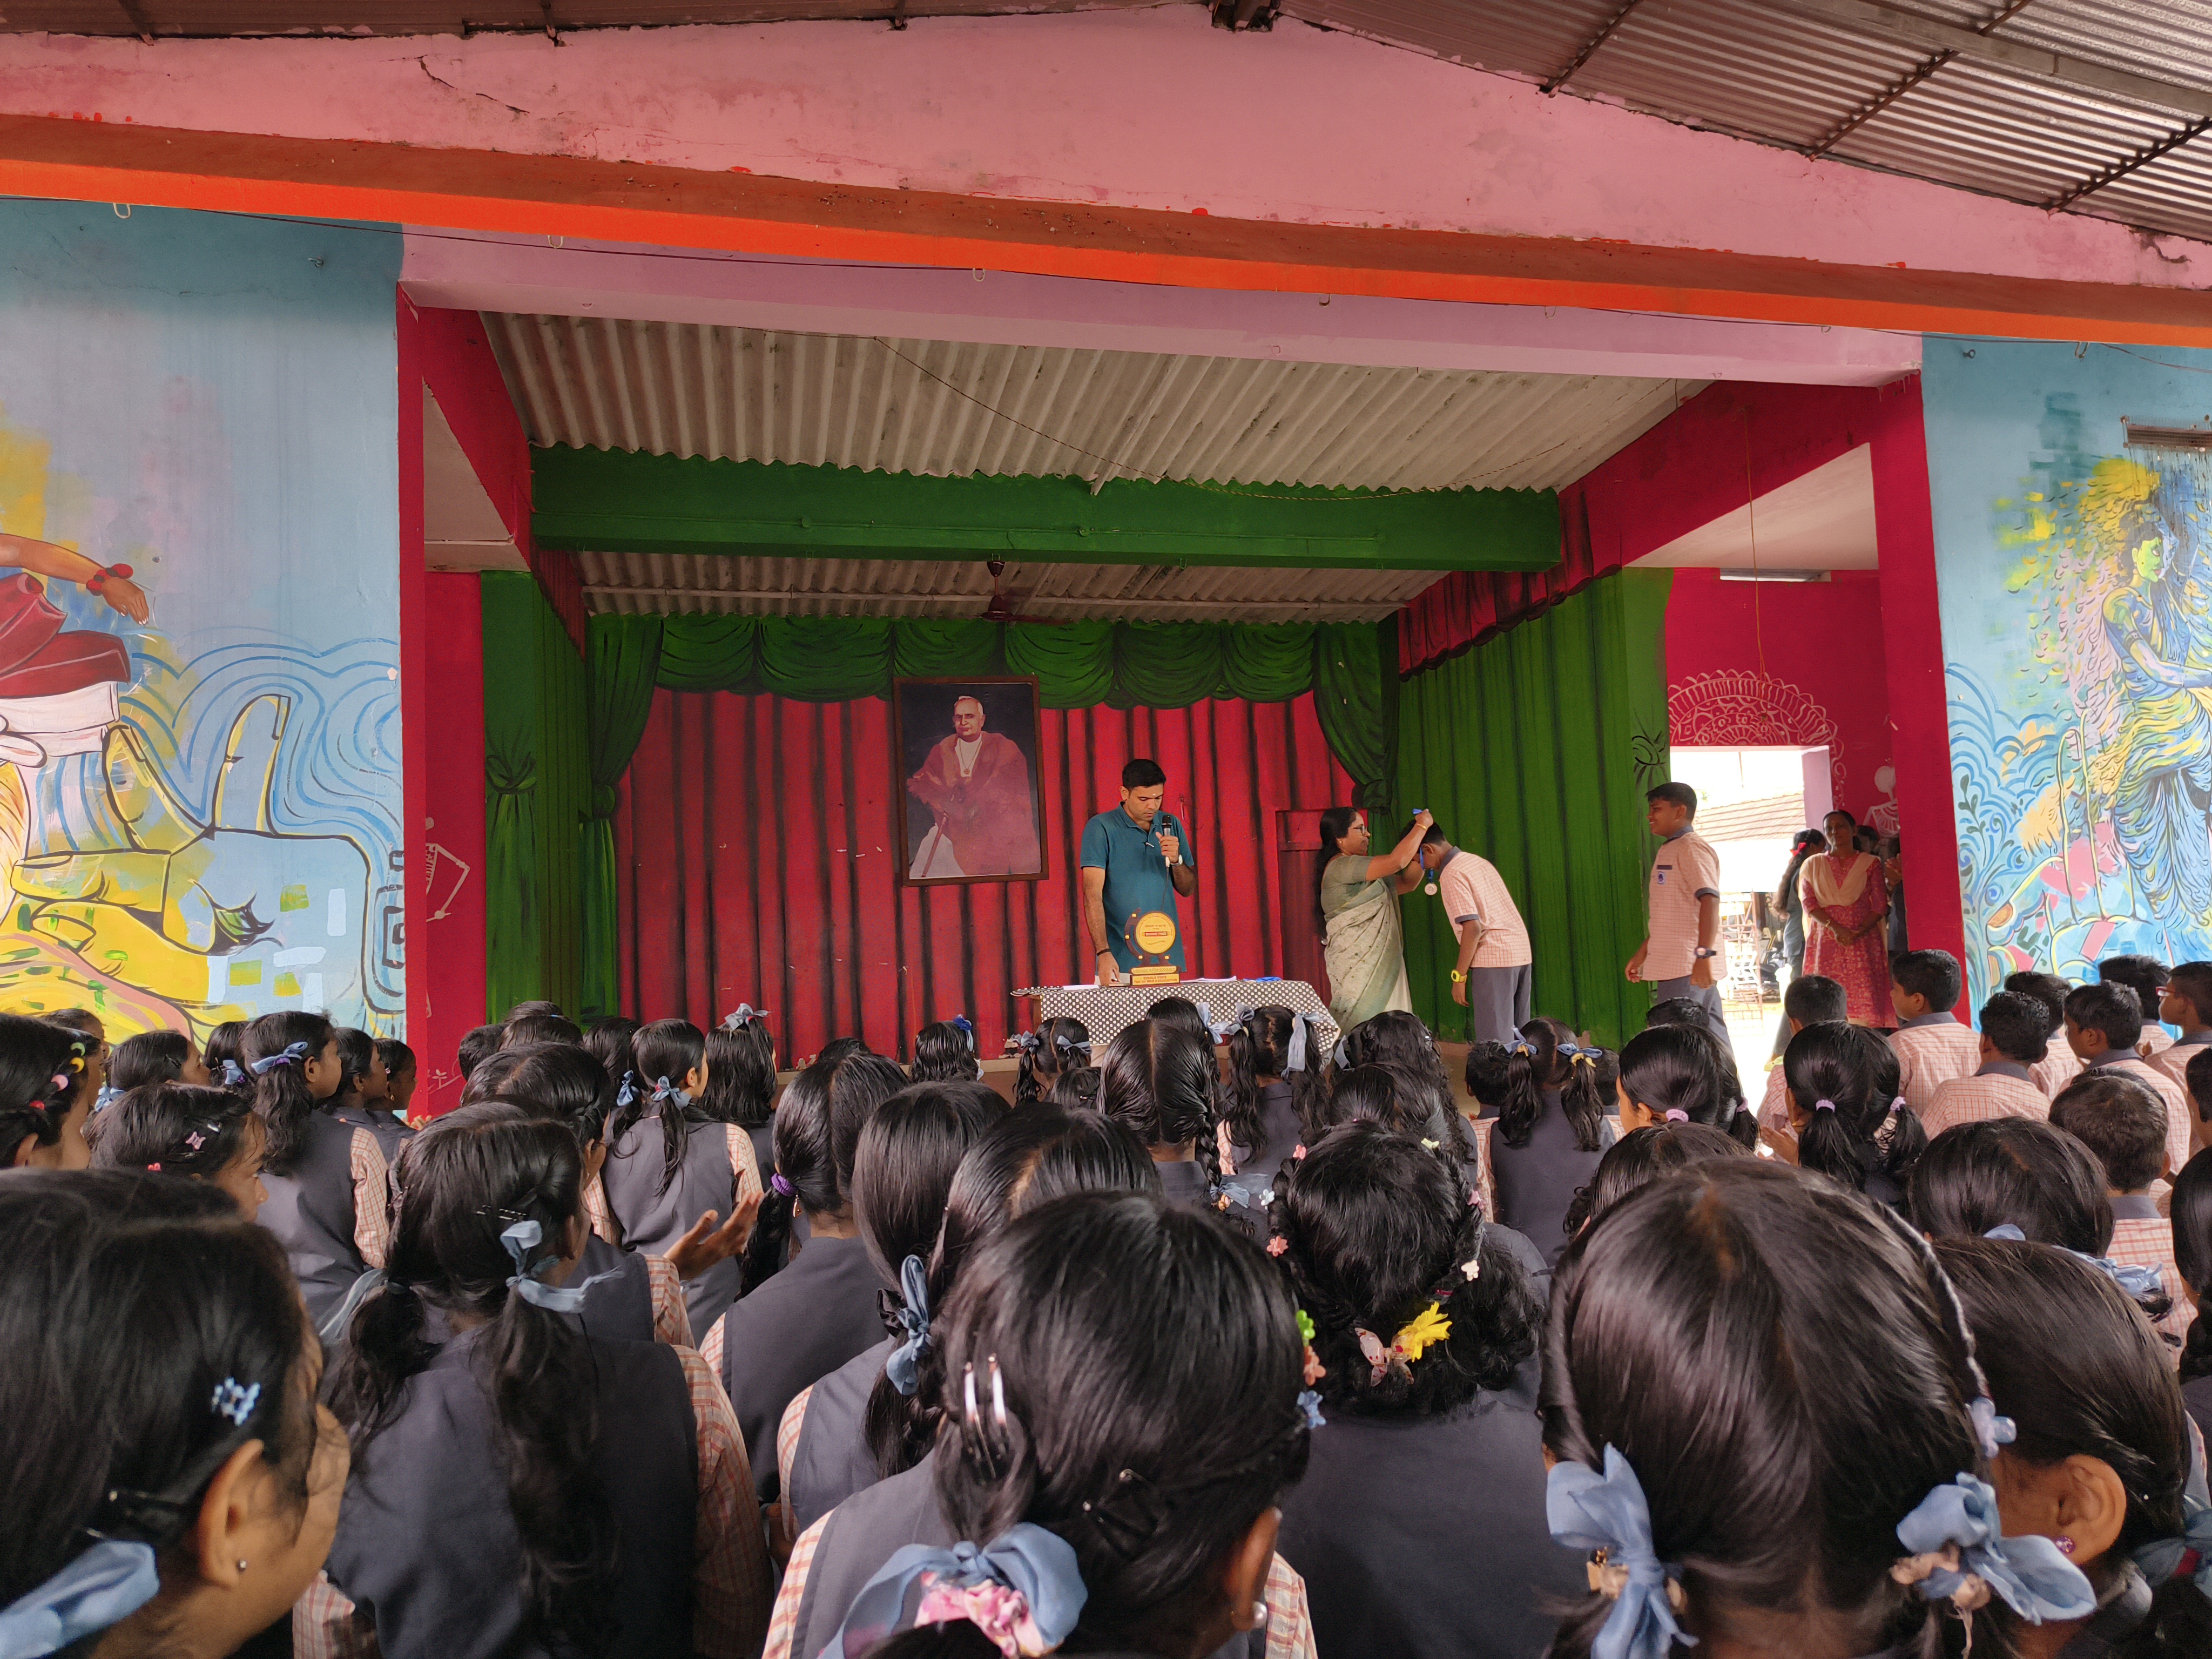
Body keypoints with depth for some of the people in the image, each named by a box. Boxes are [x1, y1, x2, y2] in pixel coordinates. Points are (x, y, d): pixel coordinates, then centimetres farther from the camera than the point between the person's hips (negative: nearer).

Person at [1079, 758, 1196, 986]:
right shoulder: (1101, 828, -4)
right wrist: (1103, 953, -21)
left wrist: (1176, 860, -7)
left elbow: (1188, 890, 14)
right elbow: (1093, 895, -11)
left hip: (1167, 958, 4)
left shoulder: (1171, 826, 11)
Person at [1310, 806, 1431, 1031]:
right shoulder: (1340, 867, -12)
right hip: (1356, 961, -9)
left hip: (1376, 961, 10)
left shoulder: (1358, 872, 19)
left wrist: (1421, 852, 10)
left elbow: (1406, 883, 23)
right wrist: (1421, 826, -6)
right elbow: (1397, 861, -19)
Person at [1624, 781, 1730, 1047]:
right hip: (1672, 965, 10)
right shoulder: (1668, 851, 21)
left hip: (1687, 968, -10)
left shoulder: (1692, 847, -10)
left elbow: (1710, 901, -21)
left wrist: (1704, 955, -30)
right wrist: (1643, 953, 28)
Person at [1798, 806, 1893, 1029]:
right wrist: (1835, 927, -14)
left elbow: (1880, 906, 3)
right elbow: (1809, 904, 3)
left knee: (1867, 1001, -10)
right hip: (1825, 942, 1)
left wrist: (1857, 933, -13)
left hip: (1863, 942, -1)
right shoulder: (1813, 865, 14)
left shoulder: (1870, 863, 11)